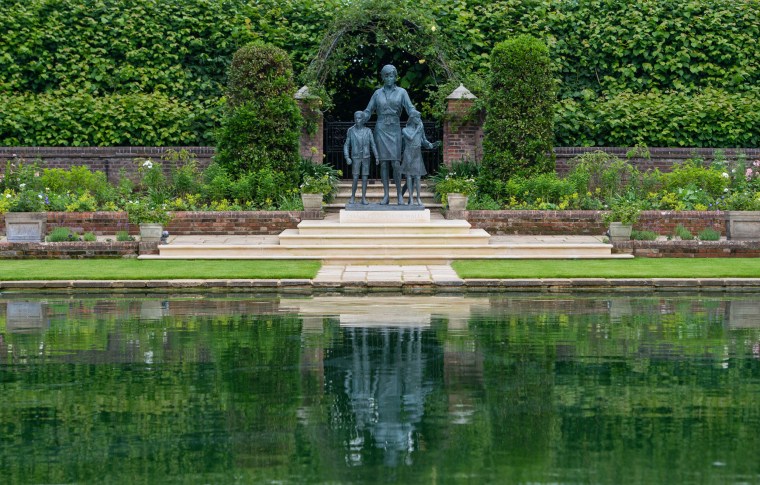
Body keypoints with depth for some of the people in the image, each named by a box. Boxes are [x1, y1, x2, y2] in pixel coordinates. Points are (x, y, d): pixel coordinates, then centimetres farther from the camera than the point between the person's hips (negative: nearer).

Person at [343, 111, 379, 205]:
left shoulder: (368, 131, -1)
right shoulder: (351, 130, -3)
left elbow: (373, 144, 2)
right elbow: (346, 145, 1)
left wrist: (377, 157, -4)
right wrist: (347, 158, -9)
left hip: (366, 158, 1)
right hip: (355, 158, -1)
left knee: (365, 178, -1)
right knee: (355, 179, -8)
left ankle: (363, 198, 4)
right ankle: (352, 197, 6)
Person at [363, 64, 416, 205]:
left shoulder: (401, 92, 3)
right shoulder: (378, 93, 8)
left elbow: (410, 109, -7)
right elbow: (368, 112, 10)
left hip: (394, 130, -1)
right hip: (381, 129, 1)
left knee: (396, 163, -9)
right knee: (383, 163, -1)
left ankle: (399, 194, 0)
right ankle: (386, 195, 1)